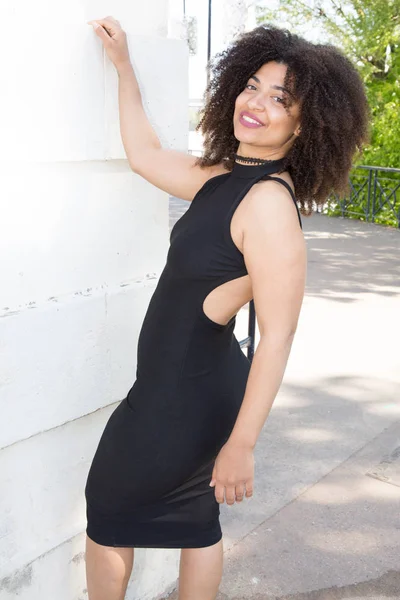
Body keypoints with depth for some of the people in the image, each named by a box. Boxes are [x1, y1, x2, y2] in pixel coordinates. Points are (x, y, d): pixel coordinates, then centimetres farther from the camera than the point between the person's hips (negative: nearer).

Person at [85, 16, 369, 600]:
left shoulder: (269, 203, -25)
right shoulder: (221, 176, 2)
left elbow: (277, 338, -26)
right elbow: (144, 154, 18)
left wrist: (241, 445, -24)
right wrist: (124, 65, 21)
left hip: (186, 398, -8)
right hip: (190, 383, 8)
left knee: (107, 514, 16)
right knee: (196, 517, 25)